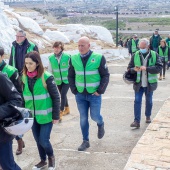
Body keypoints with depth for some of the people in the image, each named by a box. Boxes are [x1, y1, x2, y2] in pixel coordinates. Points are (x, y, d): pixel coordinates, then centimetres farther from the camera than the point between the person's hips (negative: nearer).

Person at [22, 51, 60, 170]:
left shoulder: (47, 77, -16)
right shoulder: (25, 77, 0)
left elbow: (56, 97, -11)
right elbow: (24, 96, 10)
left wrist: (56, 115, -10)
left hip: (46, 115, -5)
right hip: (32, 115, 5)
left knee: (44, 141, -3)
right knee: (38, 140, 14)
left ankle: (51, 157, 27)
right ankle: (43, 160, 37)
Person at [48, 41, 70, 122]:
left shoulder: (67, 57, -16)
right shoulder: (51, 58, -7)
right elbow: (50, 71, 3)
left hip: (67, 80, -4)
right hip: (58, 81, 4)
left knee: (63, 95, -12)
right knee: (63, 95, 18)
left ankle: (60, 113, -6)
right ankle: (67, 109, 40)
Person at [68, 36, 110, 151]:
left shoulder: (98, 58, -11)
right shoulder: (74, 59, -1)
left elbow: (105, 76, -5)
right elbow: (71, 76, 9)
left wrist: (100, 91, -11)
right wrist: (74, 90, 1)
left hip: (94, 94, -3)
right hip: (80, 95, 3)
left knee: (95, 116, 3)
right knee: (83, 118, 8)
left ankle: (101, 124, 39)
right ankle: (85, 141, 21)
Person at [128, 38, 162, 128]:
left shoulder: (154, 55, -5)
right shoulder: (135, 55, 0)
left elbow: (159, 67, -13)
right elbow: (129, 68, 4)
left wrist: (146, 68, -25)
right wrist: (134, 69, -20)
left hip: (149, 83, 0)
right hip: (138, 83, 0)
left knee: (149, 101, 15)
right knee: (137, 101, -5)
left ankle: (148, 116, 36)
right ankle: (137, 121, -4)